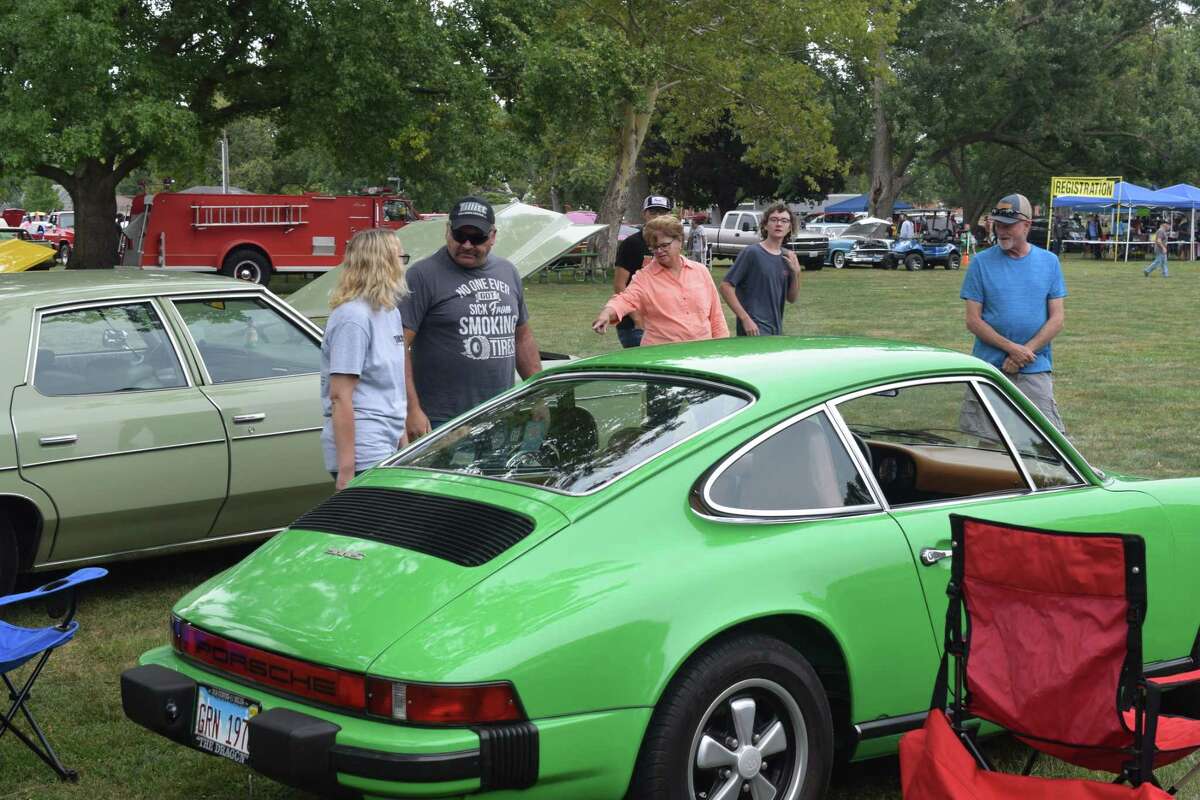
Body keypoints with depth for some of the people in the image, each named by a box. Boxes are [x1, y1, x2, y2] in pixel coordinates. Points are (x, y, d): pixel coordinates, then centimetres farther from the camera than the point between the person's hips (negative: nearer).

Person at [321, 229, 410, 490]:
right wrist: (346, 469, -22)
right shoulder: (353, 317, -14)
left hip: (387, 449, 9)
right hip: (363, 456, -9)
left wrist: (403, 441, 22)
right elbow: (340, 397, -18)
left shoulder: (390, 312, 15)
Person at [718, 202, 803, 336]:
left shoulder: (787, 257, 11)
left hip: (776, 330, 7)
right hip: (755, 329, -7)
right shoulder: (752, 253, -8)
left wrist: (796, 273, -1)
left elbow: (791, 298, 15)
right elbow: (725, 286, -11)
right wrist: (745, 318, -16)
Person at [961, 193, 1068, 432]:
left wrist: (1024, 352, -9)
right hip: (989, 368, -1)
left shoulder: (1049, 262, 7)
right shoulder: (981, 263, 2)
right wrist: (1011, 348, -13)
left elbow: (1057, 319, 4)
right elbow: (973, 321, -1)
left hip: (1036, 370, 1)